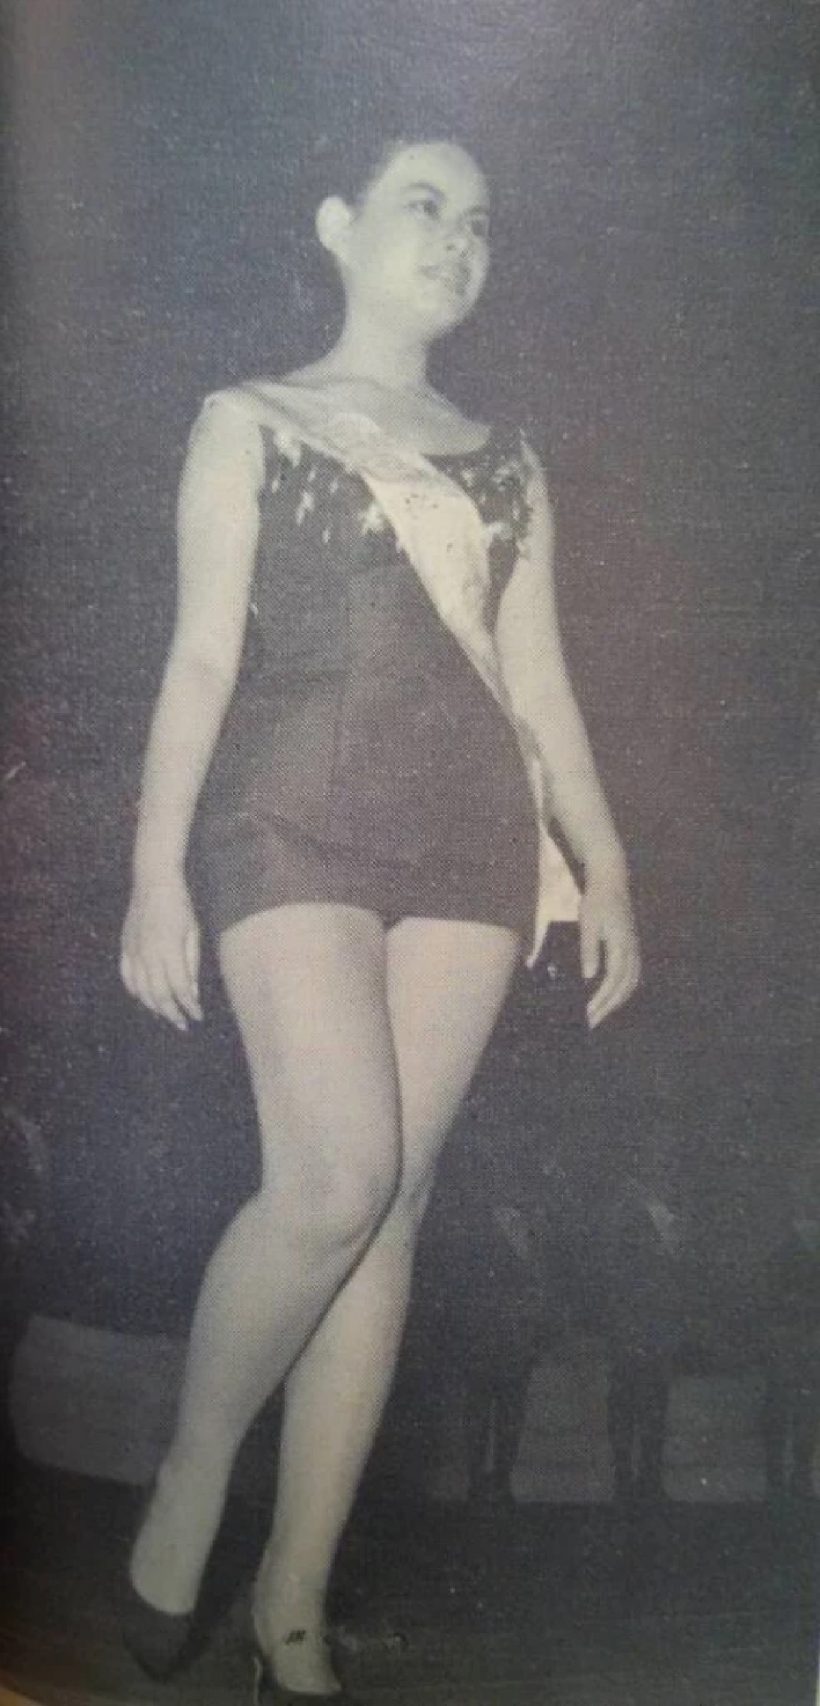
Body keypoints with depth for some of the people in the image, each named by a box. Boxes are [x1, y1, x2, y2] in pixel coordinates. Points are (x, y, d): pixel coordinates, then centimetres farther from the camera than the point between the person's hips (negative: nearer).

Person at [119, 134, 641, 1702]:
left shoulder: (504, 458, 20)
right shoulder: (250, 422, 11)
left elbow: (537, 679, 16)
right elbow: (203, 656, 1)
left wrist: (605, 865, 7)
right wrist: (157, 873, -7)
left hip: (470, 833, 4)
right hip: (295, 813, -3)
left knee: (387, 1202, -2)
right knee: (335, 1180, -19)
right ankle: (188, 1480, 8)